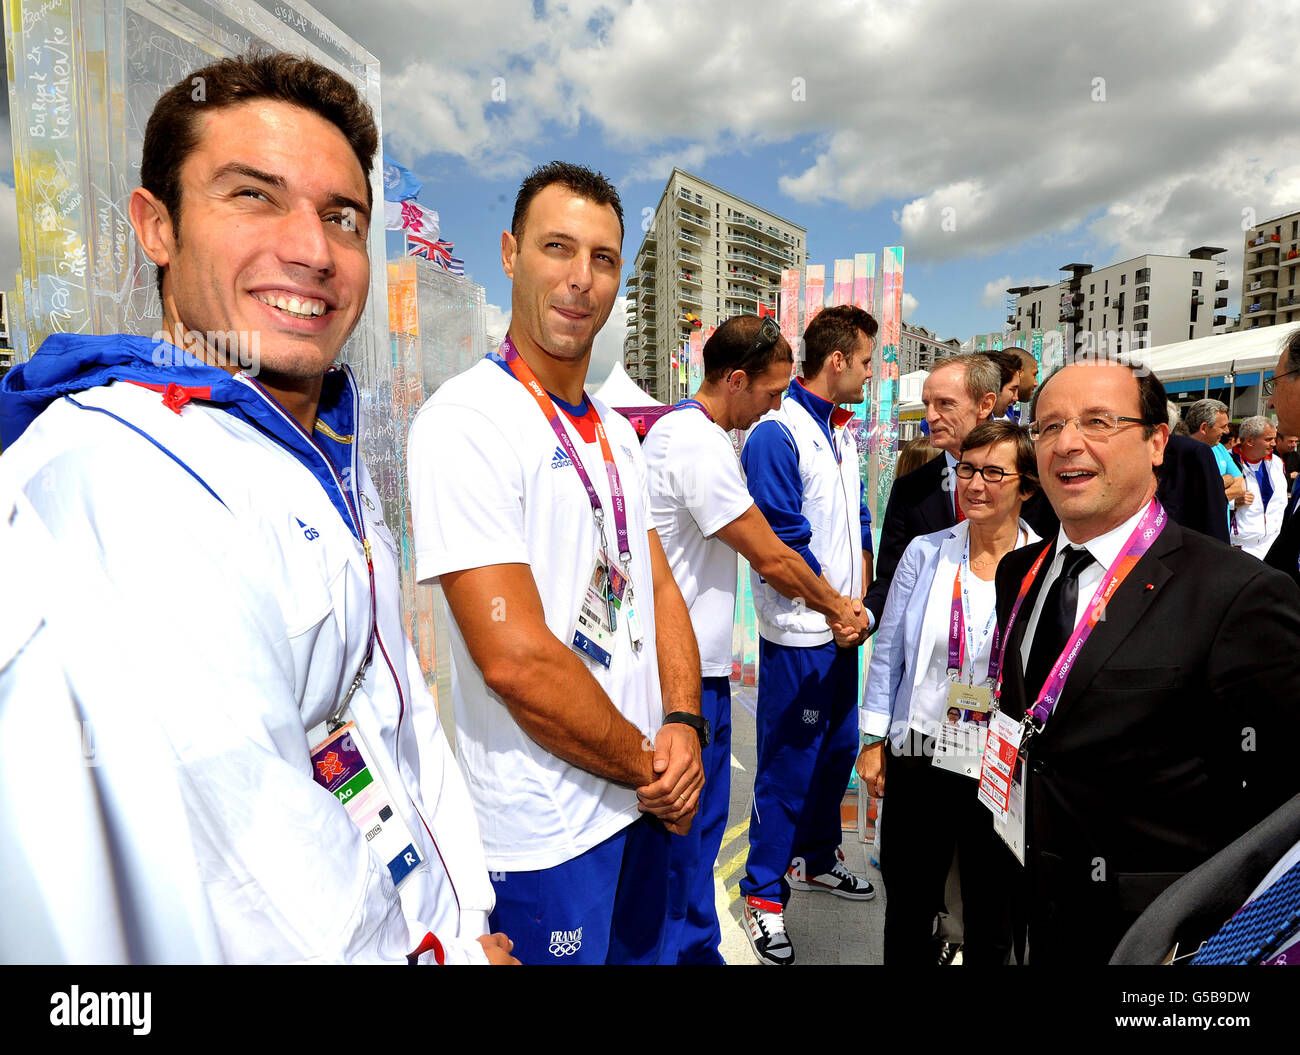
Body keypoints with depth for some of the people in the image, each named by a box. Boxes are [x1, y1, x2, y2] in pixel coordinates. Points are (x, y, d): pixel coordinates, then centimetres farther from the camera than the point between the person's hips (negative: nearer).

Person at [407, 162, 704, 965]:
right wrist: (650, 765, -12)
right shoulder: (467, 419, -19)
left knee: (647, 950, 25)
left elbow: (660, 589, 8)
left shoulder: (617, 433, 8)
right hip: (544, 839, -7)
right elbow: (513, 657, -24)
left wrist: (683, 727, -8)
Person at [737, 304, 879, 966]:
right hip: (798, 636, -9)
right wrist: (841, 608, -11)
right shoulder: (776, 434, -16)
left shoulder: (842, 433, 12)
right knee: (788, 765, 2)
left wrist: (863, 600, 7)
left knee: (838, 749, 20)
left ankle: (815, 859, 40)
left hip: (842, 630, 9)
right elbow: (785, 543, -19)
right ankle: (763, 896, 19)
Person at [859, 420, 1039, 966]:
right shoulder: (925, 553, -2)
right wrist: (873, 740, 1)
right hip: (919, 760, 1)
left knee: (991, 923, 18)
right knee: (908, 911, 17)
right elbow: (888, 651, 3)